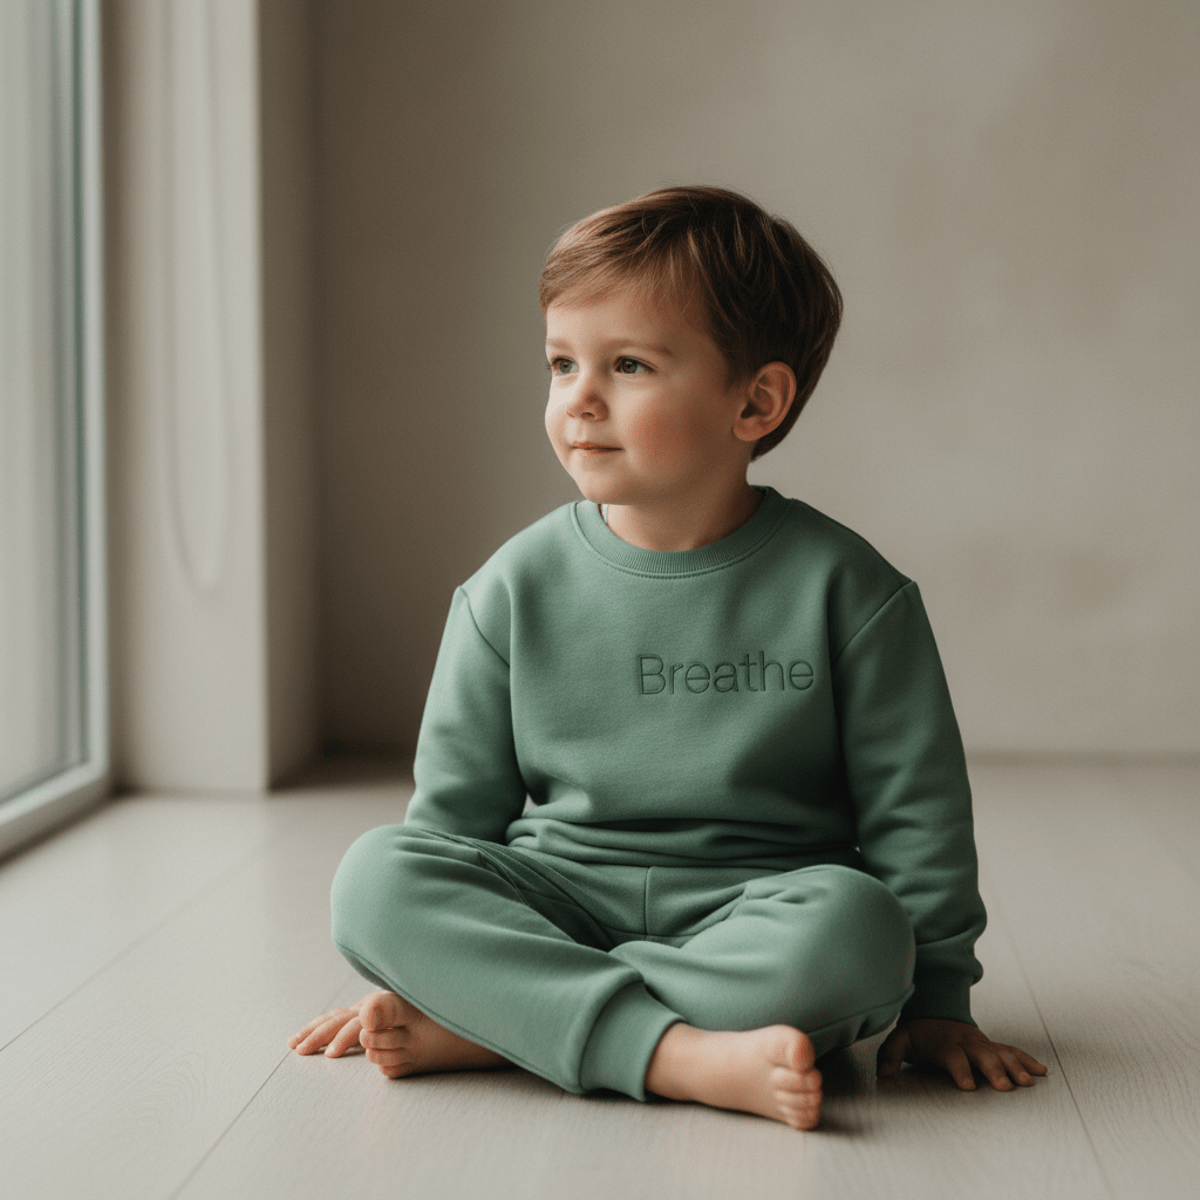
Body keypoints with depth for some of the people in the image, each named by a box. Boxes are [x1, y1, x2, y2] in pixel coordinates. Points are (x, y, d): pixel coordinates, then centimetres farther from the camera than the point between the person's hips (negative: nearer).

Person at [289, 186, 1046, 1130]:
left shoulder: (842, 588, -4)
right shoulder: (518, 589, 1)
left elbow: (913, 808, 1)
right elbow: (456, 808, 9)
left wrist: (935, 998, 0)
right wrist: (416, 969, 8)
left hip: (752, 913, -1)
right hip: (555, 905, 2)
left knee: (853, 926, -34)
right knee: (375, 875, -23)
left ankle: (485, 1026, -26)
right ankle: (684, 1055, -34)